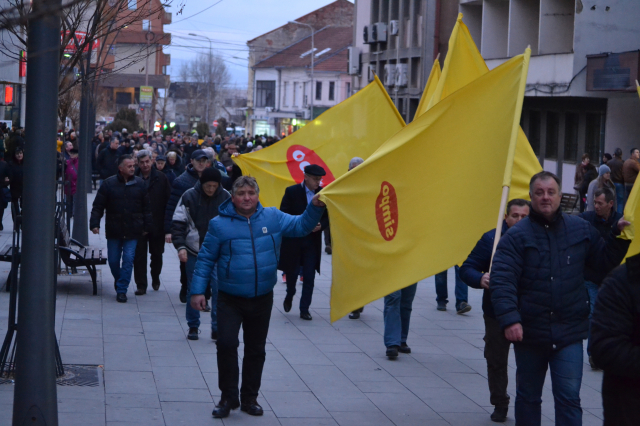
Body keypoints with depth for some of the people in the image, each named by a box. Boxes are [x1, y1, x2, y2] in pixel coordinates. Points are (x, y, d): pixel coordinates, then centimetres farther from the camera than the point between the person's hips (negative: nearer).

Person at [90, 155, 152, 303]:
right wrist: (94, 223, -9)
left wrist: (147, 226, 4)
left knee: (128, 260, -6)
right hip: (114, 231, 0)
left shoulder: (139, 184, 1)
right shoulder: (109, 184, -3)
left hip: (133, 231, 0)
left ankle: (122, 289, 2)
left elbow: (147, 207, 6)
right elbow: (98, 206, -1)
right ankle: (118, 279, 37)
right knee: (113, 260, 9)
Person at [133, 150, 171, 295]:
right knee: (139, 255, -1)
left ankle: (155, 278, 36)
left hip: (157, 224, 1)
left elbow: (168, 200, -1)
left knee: (157, 254, 15)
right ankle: (141, 285, 4)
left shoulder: (161, 178, -2)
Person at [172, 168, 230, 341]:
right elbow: (178, 223, -3)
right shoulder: (189, 196, -5)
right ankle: (193, 326, 19)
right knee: (193, 289, 7)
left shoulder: (225, 197, -1)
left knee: (219, 289, -6)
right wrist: (180, 246, -13)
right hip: (194, 251, 0)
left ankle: (217, 328, 2)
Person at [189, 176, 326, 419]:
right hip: (230, 299, -3)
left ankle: (249, 398, 26)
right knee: (226, 344, -15)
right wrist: (198, 291, -7)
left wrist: (315, 207, -17)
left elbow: (301, 226, 0)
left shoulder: (273, 217, -1)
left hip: (262, 298, 3)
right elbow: (206, 259, -3)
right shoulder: (220, 224, -7)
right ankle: (228, 397, 1)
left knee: (256, 349, 12)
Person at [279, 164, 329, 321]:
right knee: (292, 273, 8)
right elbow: (284, 216, -9)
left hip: (313, 241, 2)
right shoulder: (292, 192, -6)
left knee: (309, 277, -1)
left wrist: (320, 225, -14)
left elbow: (328, 216, 7)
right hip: (293, 240, -2)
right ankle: (289, 296, 37)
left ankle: (304, 309, 7)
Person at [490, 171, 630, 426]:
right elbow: (502, 280, -15)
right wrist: (509, 319, -27)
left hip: (569, 332, 1)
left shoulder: (580, 229, 4)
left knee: (569, 398, -5)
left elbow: (604, 261, 11)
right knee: (528, 397, 14)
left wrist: (618, 237, -5)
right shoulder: (516, 236, -7)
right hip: (529, 332, -1)